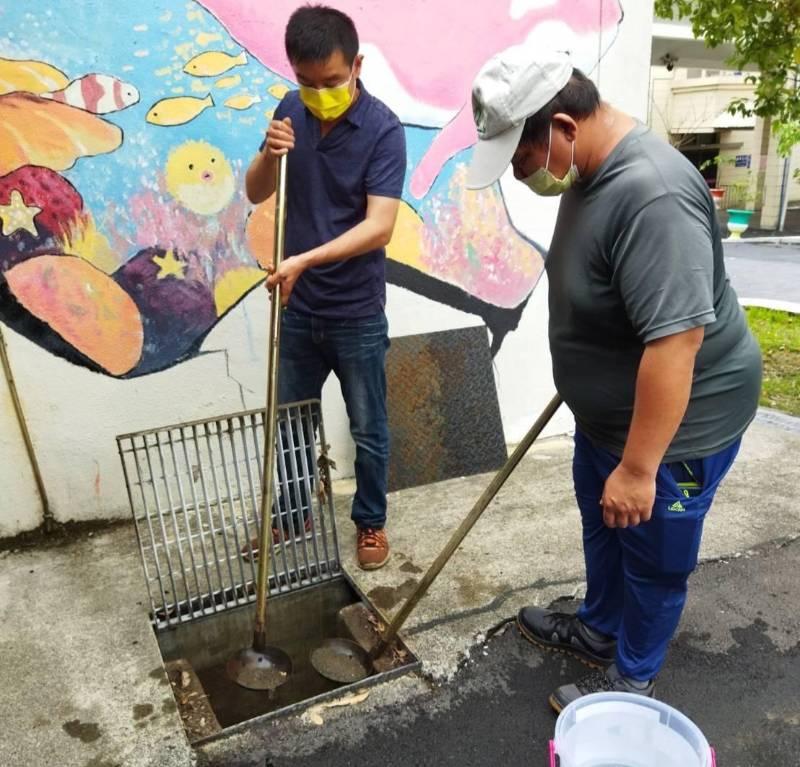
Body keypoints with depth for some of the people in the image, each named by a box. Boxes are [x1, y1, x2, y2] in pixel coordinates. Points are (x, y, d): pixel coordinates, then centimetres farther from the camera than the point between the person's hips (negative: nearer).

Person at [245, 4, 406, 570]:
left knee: (368, 431, 11)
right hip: (297, 307, 5)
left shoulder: (384, 129, -15)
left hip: (357, 315, -4)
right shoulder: (292, 112, 1)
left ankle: (371, 521, 34)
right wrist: (269, 155, -15)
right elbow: (256, 194, 6)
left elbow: (379, 227, -23)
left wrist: (306, 260, -34)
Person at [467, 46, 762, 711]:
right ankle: (599, 631, 49)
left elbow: (676, 339, -34)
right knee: (602, 527, 25)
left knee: (652, 558, 13)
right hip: (609, 406, 9)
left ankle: (631, 679, 37)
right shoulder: (592, 170, 1)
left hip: (676, 420, -9)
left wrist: (639, 467, -29)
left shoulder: (651, 193, -32)